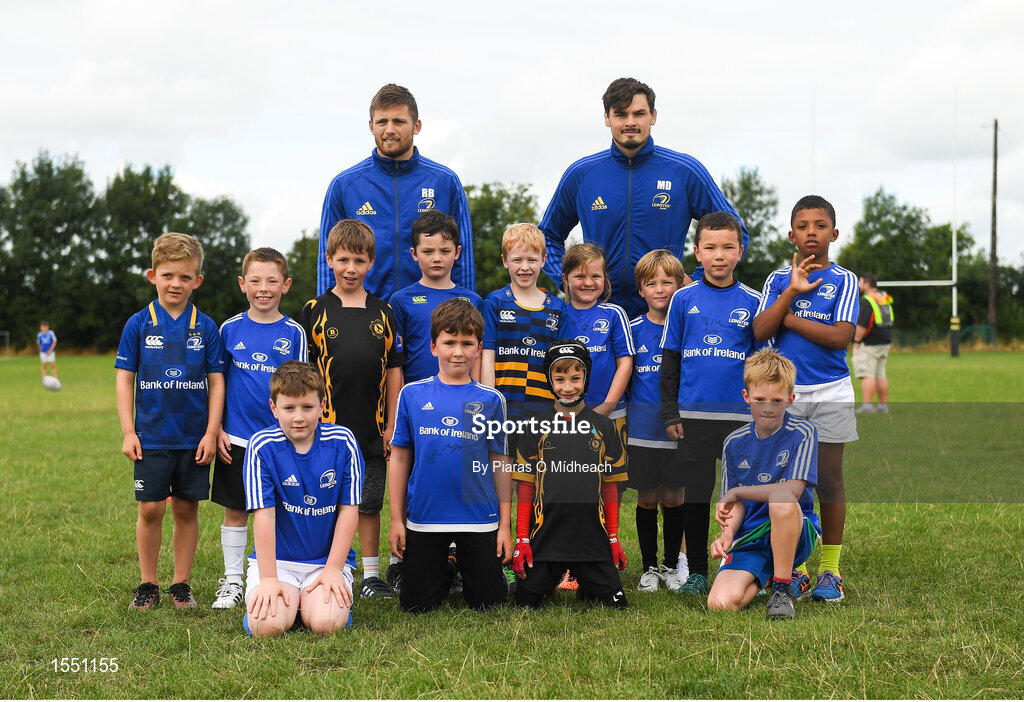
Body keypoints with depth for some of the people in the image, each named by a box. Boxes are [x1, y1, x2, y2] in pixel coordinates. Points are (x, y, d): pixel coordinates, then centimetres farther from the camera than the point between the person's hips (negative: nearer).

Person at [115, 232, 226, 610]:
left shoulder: (205, 327, 2)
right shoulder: (139, 324, 0)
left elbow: (216, 381, 4)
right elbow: (125, 379, 2)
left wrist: (212, 432, -3)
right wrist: (128, 431, -3)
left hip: (194, 437, 1)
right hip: (151, 435, -1)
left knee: (186, 508, 6)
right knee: (151, 509, 0)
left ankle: (181, 584, 18)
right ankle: (147, 584, 14)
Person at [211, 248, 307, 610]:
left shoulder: (293, 333, 0)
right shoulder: (230, 329, 2)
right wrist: (217, 430, 1)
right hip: (237, 438, 1)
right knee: (235, 510, 7)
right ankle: (232, 581, 18)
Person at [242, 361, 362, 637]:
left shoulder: (342, 442, -5)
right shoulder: (262, 446, -9)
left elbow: (349, 509, -3)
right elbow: (264, 514, -12)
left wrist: (334, 569, -8)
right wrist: (269, 578, -15)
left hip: (328, 559, 0)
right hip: (277, 558, 0)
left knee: (325, 623, -25)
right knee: (267, 625, -24)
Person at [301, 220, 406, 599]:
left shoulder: (383, 312, 6)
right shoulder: (315, 310, 1)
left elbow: (394, 369, 8)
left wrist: (392, 425, 4)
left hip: (372, 429, 2)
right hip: (328, 426, -2)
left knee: (369, 504, 9)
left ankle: (371, 574, 19)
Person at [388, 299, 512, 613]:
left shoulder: (491, 400, 1)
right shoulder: (412, 395, 1)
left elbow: (500, 463, 4)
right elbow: (399, 459, 5)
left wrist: (505, 525, 2)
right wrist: (396, 520, 3)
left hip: (480, 520, 0)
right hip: (424, 518, 0)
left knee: (487, 603, 4)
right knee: (415, 605, 6)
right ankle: (445, 573, 37)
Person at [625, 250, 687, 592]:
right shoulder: (633, 330, 2)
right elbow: (622, 379, 8)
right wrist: (619, 422, 5)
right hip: (642, 430, 0)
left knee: (673, 497, 7)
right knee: (647, 499, 6)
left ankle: (672, 565, 21)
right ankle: (649, 567, 17)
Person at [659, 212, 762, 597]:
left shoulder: (752, 302, 3)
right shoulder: (683, 299, 4)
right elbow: (669, 359, 7)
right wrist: (669, 413, 3)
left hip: (741, 415, 0)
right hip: (694, 414, 1)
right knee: (695, 495, 6)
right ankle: (696, 573, 17)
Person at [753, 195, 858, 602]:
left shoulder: (843, 280, 1)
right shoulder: (778, 279, 7)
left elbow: (840, 336, -12)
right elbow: (760, 331, -6)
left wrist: (789, 318, -9)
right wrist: (790, 292, -15)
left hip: (831, 392, -2)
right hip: (785, 392, 2)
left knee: (829, 478, 3)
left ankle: (830, 569, 12)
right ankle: (795, 568, 14)